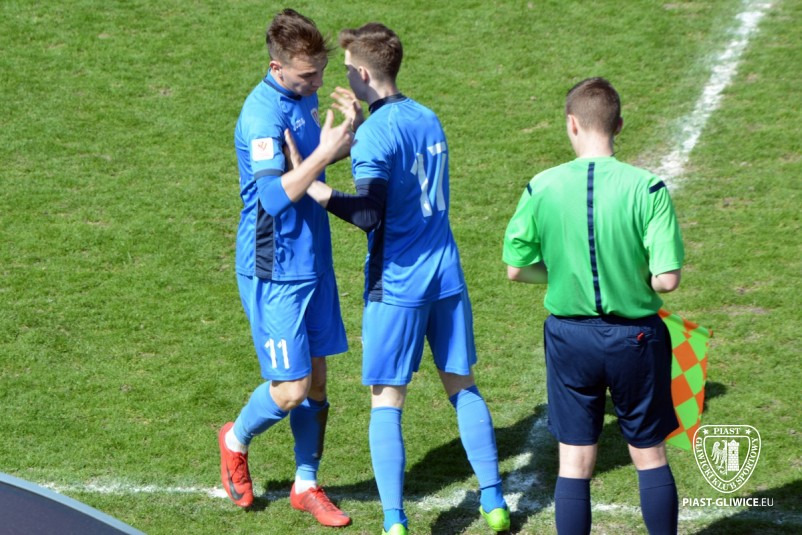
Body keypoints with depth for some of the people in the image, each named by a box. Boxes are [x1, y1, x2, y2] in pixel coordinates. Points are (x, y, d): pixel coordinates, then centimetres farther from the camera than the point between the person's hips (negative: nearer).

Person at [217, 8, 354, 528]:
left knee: (316, 375, 11)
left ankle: (307, 485, 23)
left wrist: (347, 142, 5)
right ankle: (236, 440, 25)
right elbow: (275, 195, -30)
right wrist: (325, 153, -31)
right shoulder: (263, 113, -22)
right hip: (275, 270, -8)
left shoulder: (301, 98, 6)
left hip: (312, 260, 8)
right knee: (292, 387, -5)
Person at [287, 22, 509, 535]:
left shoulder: (375, 134, -14)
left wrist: (317, 189, -17)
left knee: (387, 402, 1)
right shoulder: (428, 119, 10)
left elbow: (369, 213, -23)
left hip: (397, 283, -7)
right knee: (462, 386, 16)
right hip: (447, 275, 7)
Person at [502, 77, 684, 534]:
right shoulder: (647, 188, -14)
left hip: (570, 336, 1)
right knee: (651, 457, 14)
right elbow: (668, 278, -17)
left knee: (575, 463, 9)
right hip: (635, 336, -1)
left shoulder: (542, 189, -9)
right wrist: (631, 276, 4)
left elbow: (516, 269, -1)